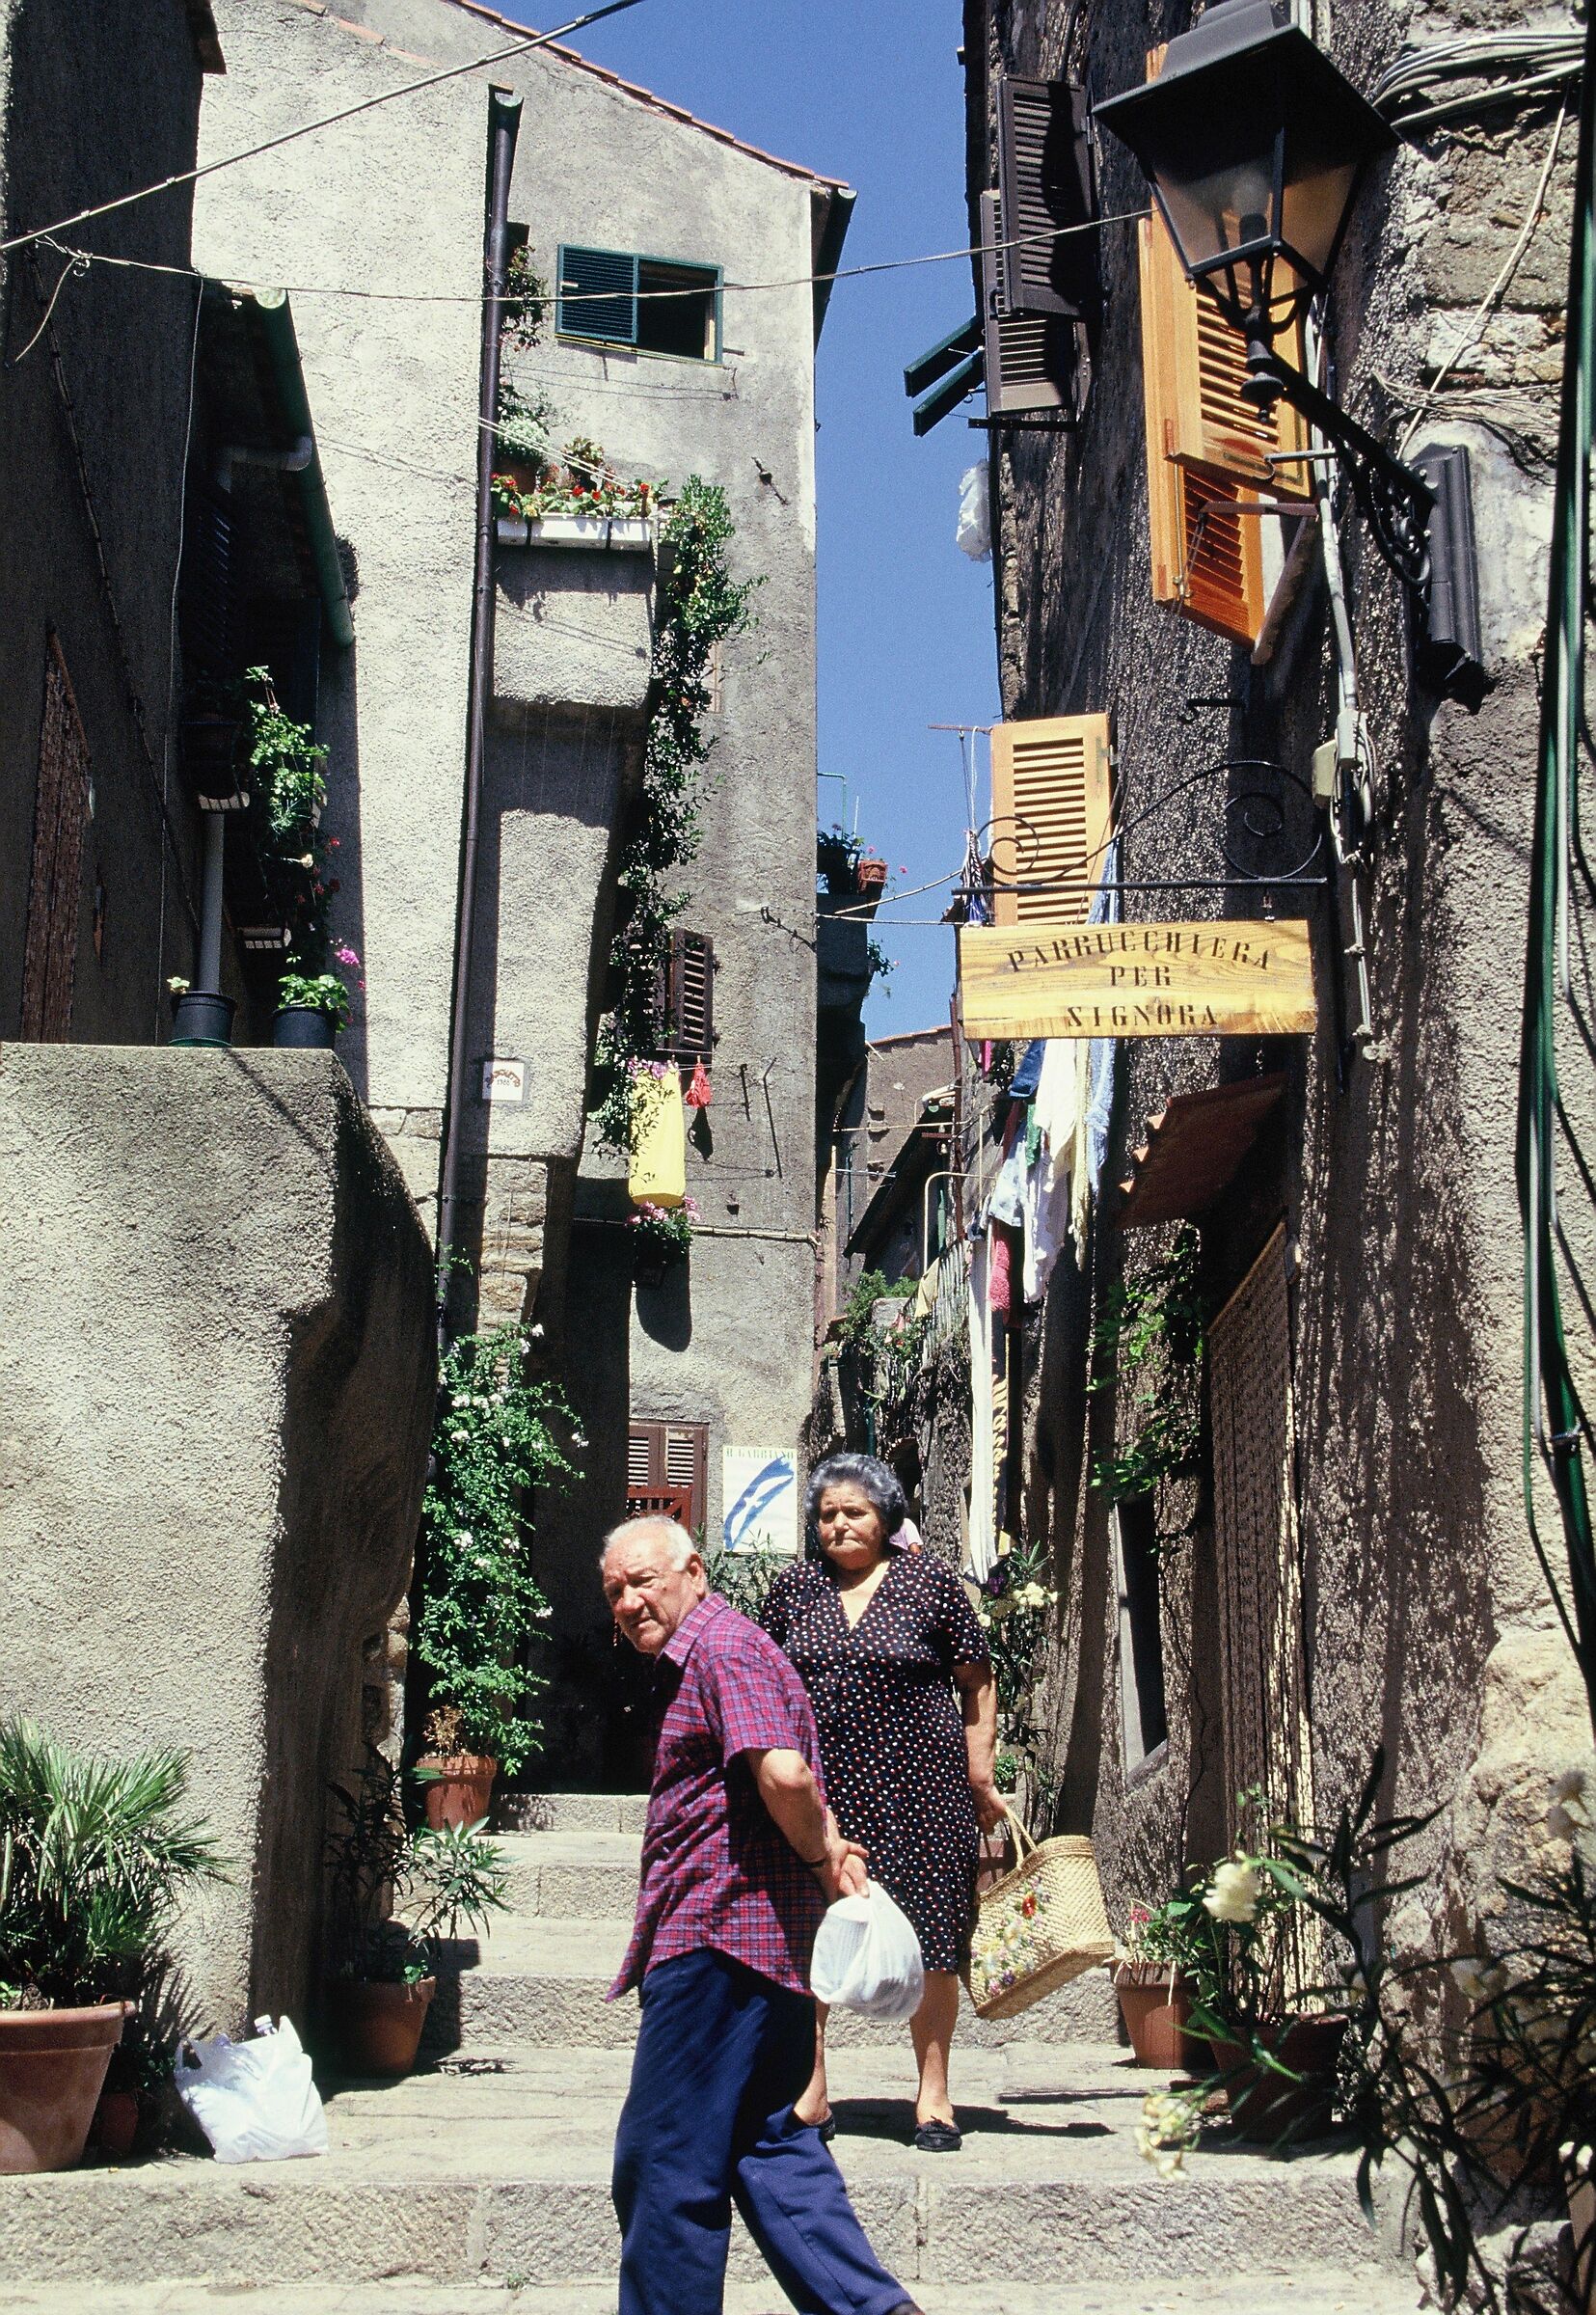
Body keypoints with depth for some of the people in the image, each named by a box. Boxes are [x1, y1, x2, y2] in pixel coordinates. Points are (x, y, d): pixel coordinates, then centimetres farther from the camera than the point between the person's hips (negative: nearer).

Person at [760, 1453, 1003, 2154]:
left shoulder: (929, 1580, 2)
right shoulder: (794, 1587, 9)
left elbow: (977, 1682, 5)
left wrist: (981, 1779, 1)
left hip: (918, 1789, -2)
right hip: (818, 1788, 2)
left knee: (929, 1945, 1)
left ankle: (934, 2099, 13)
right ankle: (808, 2096, 14)